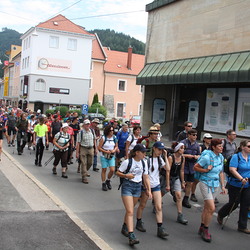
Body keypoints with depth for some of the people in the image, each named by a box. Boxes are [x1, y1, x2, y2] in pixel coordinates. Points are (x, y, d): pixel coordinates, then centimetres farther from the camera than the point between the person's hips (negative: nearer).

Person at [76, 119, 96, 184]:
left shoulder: (92, 131, 4)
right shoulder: (81, 132, -9)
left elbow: (94, 140, 17)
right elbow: (78, 143, -8)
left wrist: (95, 148, 16)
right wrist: (77, 152, -10)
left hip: (91, 149, 4)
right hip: (83, 149, -4)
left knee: (90, 163, 13)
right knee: (84, 163, -4)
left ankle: (85, 171, 40)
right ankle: (84, 177, 3)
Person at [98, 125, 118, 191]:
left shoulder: (114, 138, 1)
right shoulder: (103, 138, -9)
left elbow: (116, 146, 11)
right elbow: (99, 148, -8)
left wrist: (114, 150, -9)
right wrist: (106, 151, -18)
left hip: (112, 156, 3)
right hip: (104, 156, -3)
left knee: (112, 170, -6)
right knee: (104, 170, 4)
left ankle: (108, 180, 22)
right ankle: (103, 184, 20)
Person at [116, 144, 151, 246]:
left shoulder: (144, 163, 5)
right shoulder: (127, 162, -11)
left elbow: (146, 178, 9)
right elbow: (118, 172, -3)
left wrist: (149, 190, 3)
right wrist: (126, 175, -21)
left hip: (138, 187, 5)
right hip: (127, 186, -5)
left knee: (130, 210, 15)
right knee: (130, 212, -12)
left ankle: (124, 228, 36)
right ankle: (131, 236, -15)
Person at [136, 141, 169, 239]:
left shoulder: (160, 159, 7)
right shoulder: (147, 158, -12)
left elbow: (167, 169, -3)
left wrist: (165, 156, -5)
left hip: (156, 185, 5)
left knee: (159, 207, -3)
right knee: (142, 205, 11)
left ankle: (160, 229, -1)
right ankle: (139, 223, 31)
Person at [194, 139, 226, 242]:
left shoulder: (221, 157, 4)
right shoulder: (207, 157, -17)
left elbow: (221, 172, 14)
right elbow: (195, 167, -9)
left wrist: (222, 186, 12)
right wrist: (206, 170, -21)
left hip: (215, 185, 7)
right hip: (206, 183, -7)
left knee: (207, 207, 14)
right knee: (211, 208, -11)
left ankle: (202, 228, 27)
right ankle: (205, 230, 5)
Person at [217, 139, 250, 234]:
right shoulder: (236, 157, -12)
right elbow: (232, 169, -20)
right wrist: (241, 179, -27)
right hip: (235, 185, -6)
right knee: (234, 203, 4)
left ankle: (242, 226, 17)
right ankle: (220, 215, 31)